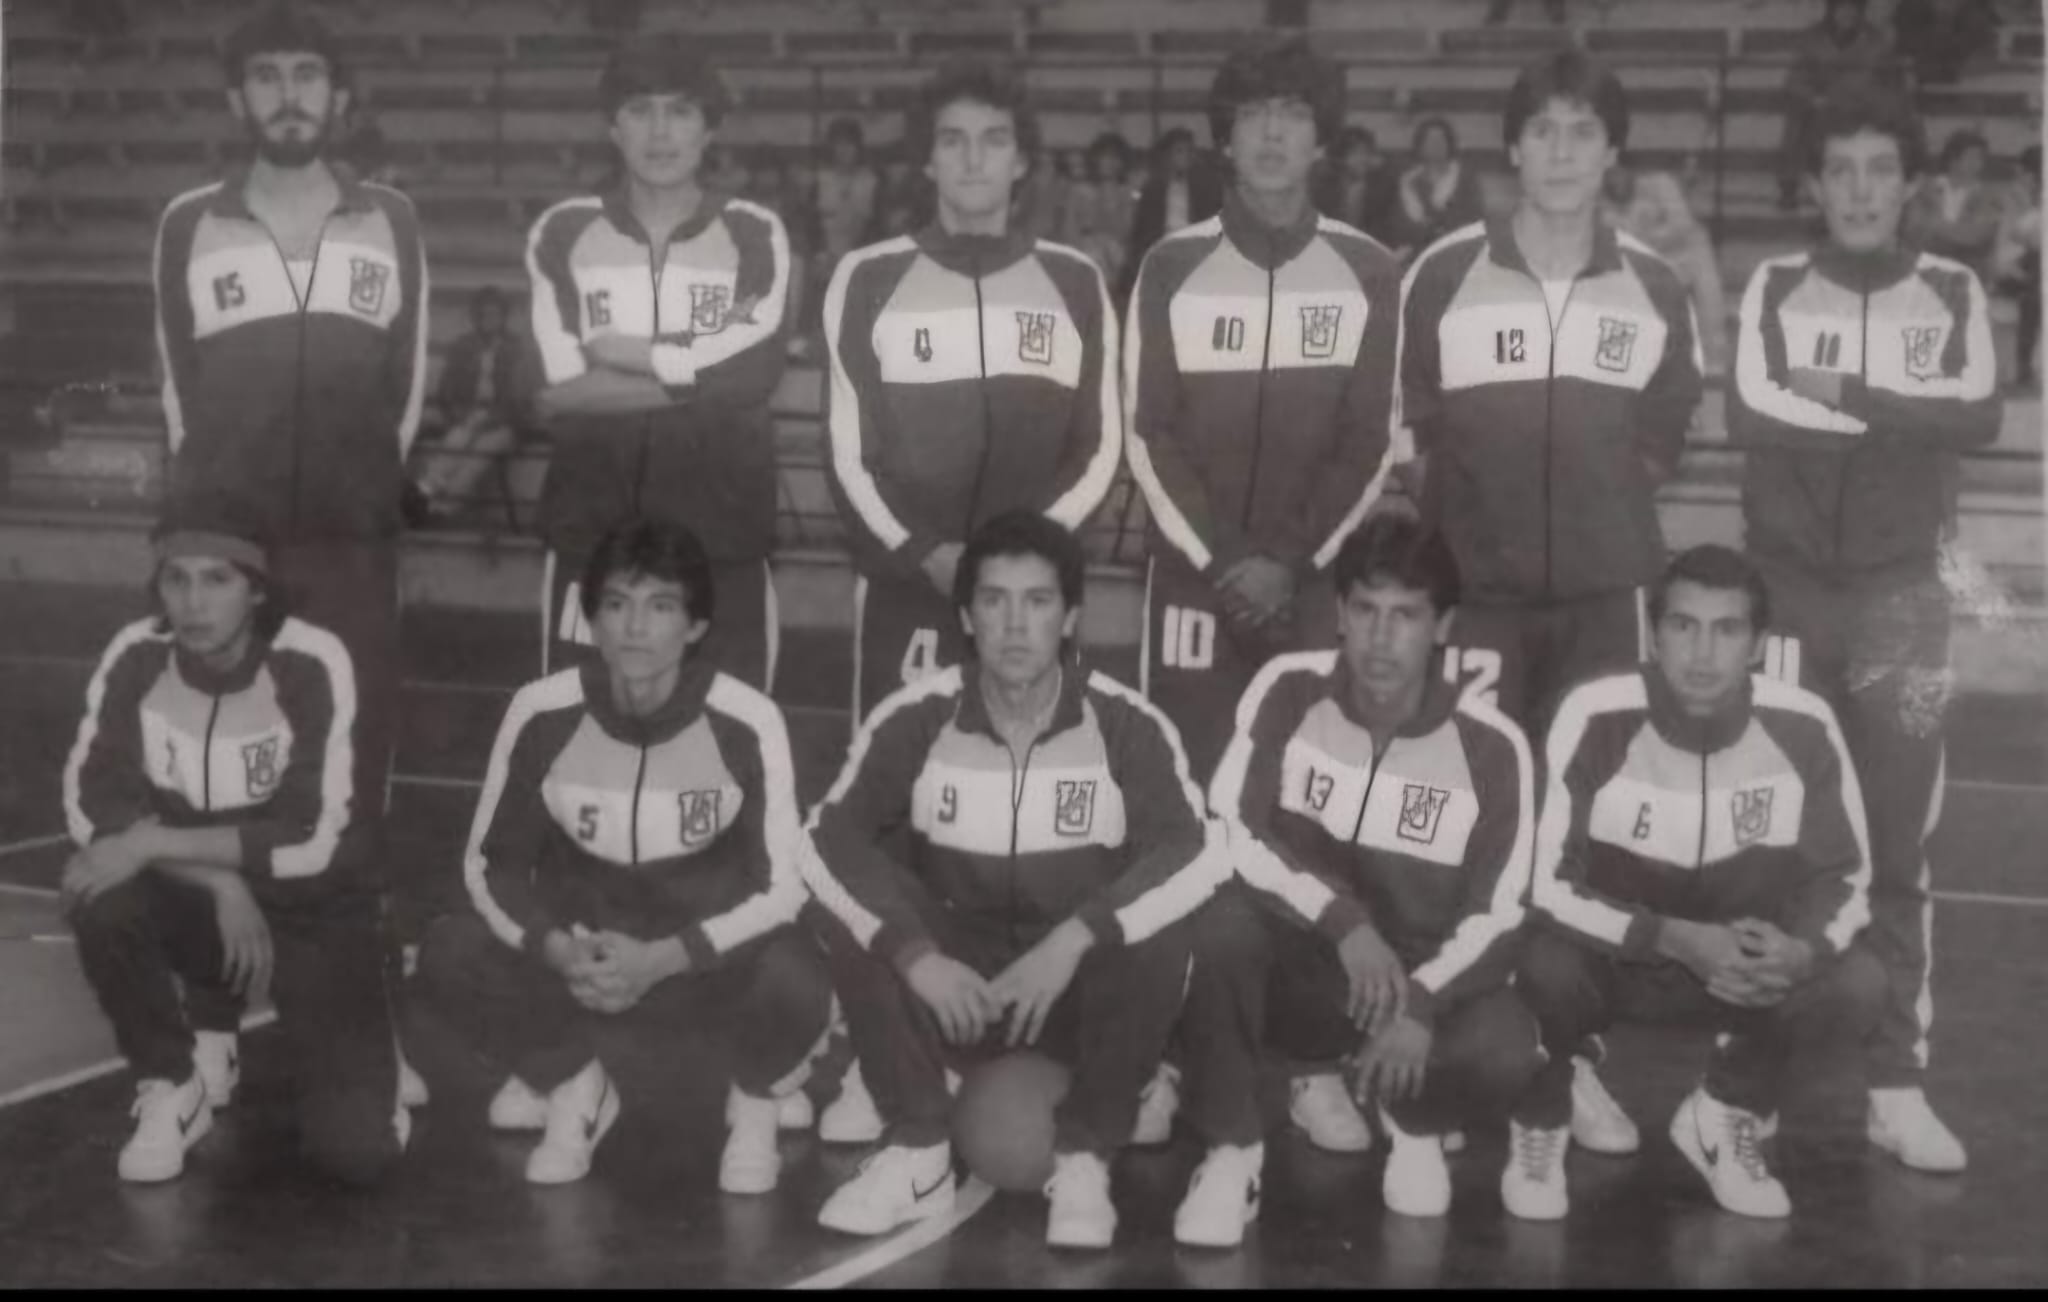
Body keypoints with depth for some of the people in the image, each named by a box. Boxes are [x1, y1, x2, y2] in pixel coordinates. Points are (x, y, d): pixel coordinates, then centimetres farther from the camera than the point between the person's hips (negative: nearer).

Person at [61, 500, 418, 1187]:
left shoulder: (311, 665, -23)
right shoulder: (135, 657, -13)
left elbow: (308, 839, -28)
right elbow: (91, 805, -16)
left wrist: (152, 844, -30)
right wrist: (218, 880, -26)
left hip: (313, 908, -3)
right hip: (194, 894, 3)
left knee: (353, 1150, -18)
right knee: (100, 902, -32)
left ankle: (357, 1048, 19)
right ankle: (173, 1083, -5)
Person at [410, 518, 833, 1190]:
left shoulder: (746, 722, -17)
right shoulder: (541, 713, -13)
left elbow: (782, 885, -14)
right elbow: (490, 865, -5)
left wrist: (664, 959, -28)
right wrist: (558, 950, -25)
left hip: (708, 960, -2)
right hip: (576, 961, 2)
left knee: (793, 979, -35)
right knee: (448, 955, -25)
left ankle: (755, 1104, 3)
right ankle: (573, 1086, 5)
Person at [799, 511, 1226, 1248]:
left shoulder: (1126, 724, -14)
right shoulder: (916, 717, -12)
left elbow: (1196, 857, -25)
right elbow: (828, 843, -19)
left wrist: (1073, 940, -36)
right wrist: (915, 954, -32)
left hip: (1084, 983, -1)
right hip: (952, 979, 1)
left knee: (1161, 933, -32)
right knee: (852, 914, -25)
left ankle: (1085, 1160, -11)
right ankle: (918, 1156, -11)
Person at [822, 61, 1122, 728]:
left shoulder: (1074, 282, 8)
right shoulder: (869, 278, 4)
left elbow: (1100, 443, 8)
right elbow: (849, 451, 2)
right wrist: (925, 554, -12)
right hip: (904, 587, -1)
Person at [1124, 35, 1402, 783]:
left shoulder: (1369, 273, 2)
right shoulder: (1172, 268, 1)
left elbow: (1371, 441, 0)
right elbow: (1148, 434, -1)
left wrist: (1292, 561, -9)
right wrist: (1221, 559, -9)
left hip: (1320, 577, 0)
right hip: (1192, 572, 0)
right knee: (1186, 773, -1)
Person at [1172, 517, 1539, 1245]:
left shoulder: (1490, 747, -10)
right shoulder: (1288, 692, -10)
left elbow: (1498, 917, -10)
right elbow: (1227, 838, -15)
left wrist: (1422, 1004, -28)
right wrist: (1343, 923, -26)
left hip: (1423, 984, 0)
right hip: (1296, 971, 0)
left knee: (1504, 1053, -32)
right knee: (1223, 927, -33)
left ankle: (1413, 1121, 7)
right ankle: (1231, 1155, -13)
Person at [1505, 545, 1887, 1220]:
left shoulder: (1802, 728, -16)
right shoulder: (1595, 718, -23)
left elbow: (1845, 877, -5)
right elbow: (1545, 885, -21)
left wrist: (1803, 951, -28)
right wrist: (1675, 940, -33)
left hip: (1744, 962, 3)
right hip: (1606, 957, -2)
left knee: (1856, 986, -23)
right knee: (1545, 967, -35)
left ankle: (1725, 1119, 8)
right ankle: (1539, 1127, 0)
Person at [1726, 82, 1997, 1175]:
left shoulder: (1952, 294, 7)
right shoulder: (1773, 288, 4)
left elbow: (1979, 417, -11)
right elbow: (1751, 416, -13)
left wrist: (1844, 395, -14)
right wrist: (1905, 417, -11)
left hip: (1900, 595, 1)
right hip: (1785, 590, -1)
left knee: (1896, 848, 2)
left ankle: (1896, 1085, 7)